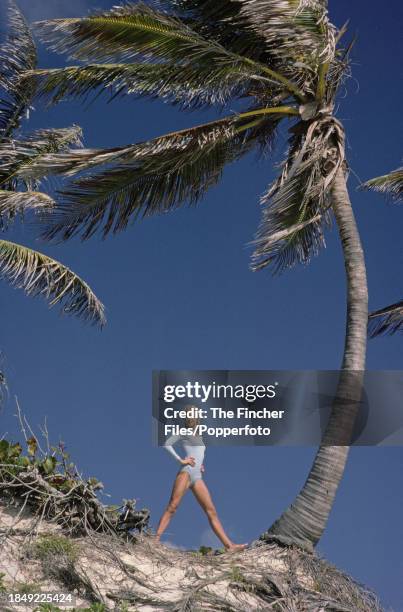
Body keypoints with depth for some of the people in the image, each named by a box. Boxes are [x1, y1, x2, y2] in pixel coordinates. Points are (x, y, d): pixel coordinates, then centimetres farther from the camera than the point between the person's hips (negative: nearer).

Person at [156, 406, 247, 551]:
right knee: (172, 507, -18)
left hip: (198, 478, 5)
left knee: (211, 511, -3)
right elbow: (167, 444, 1)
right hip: (186, 472, -5)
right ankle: (156, 538, -26)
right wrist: (180, 460, -7)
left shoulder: (199, 437, 28)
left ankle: (229, 545, -9)